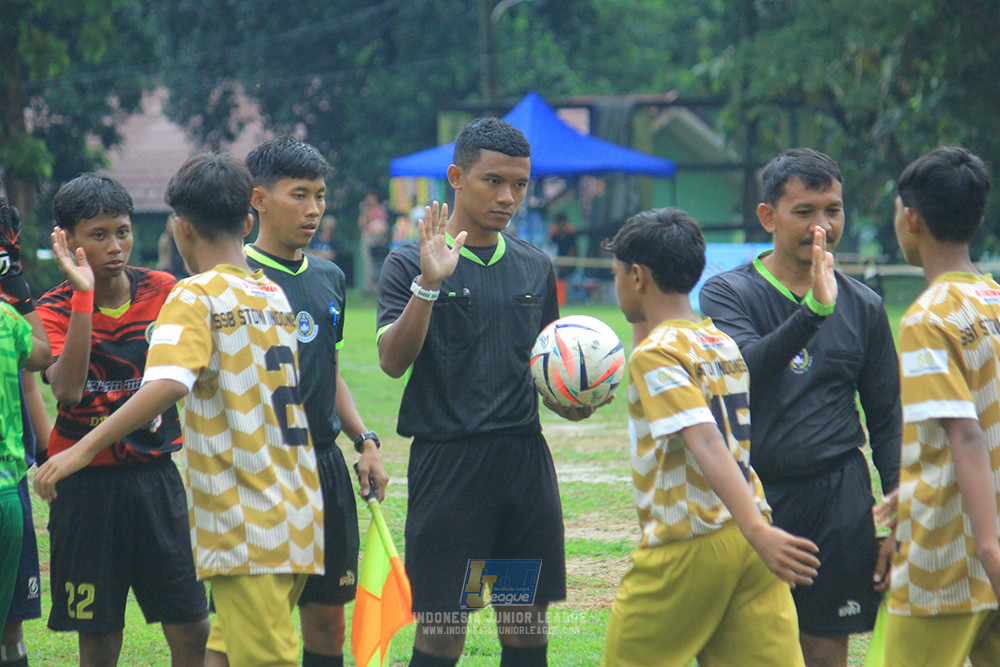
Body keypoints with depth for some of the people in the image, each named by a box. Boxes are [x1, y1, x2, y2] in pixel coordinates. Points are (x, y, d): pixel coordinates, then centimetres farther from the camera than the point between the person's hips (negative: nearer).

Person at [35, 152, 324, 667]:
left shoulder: (193, 298, -7)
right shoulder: (274, 296, 15)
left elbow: (167, 386, -25)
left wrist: (84, 449, -23)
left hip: (245, 528, -7)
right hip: (298, 523, 7)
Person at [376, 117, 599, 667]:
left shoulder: (534, 267, 13)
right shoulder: (410, 265, -2)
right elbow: (393, 362, -14)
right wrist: (428, 285, -25)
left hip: (526, 456, 5)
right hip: (448, 460, -5)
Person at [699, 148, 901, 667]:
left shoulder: (864, 307, 9)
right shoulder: (727, 292, 0)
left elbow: (886, 421, 12)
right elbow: (745, 368, -19)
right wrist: (814, 308, -30)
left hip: (839, 501, 2)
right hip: (750, 496, -2)